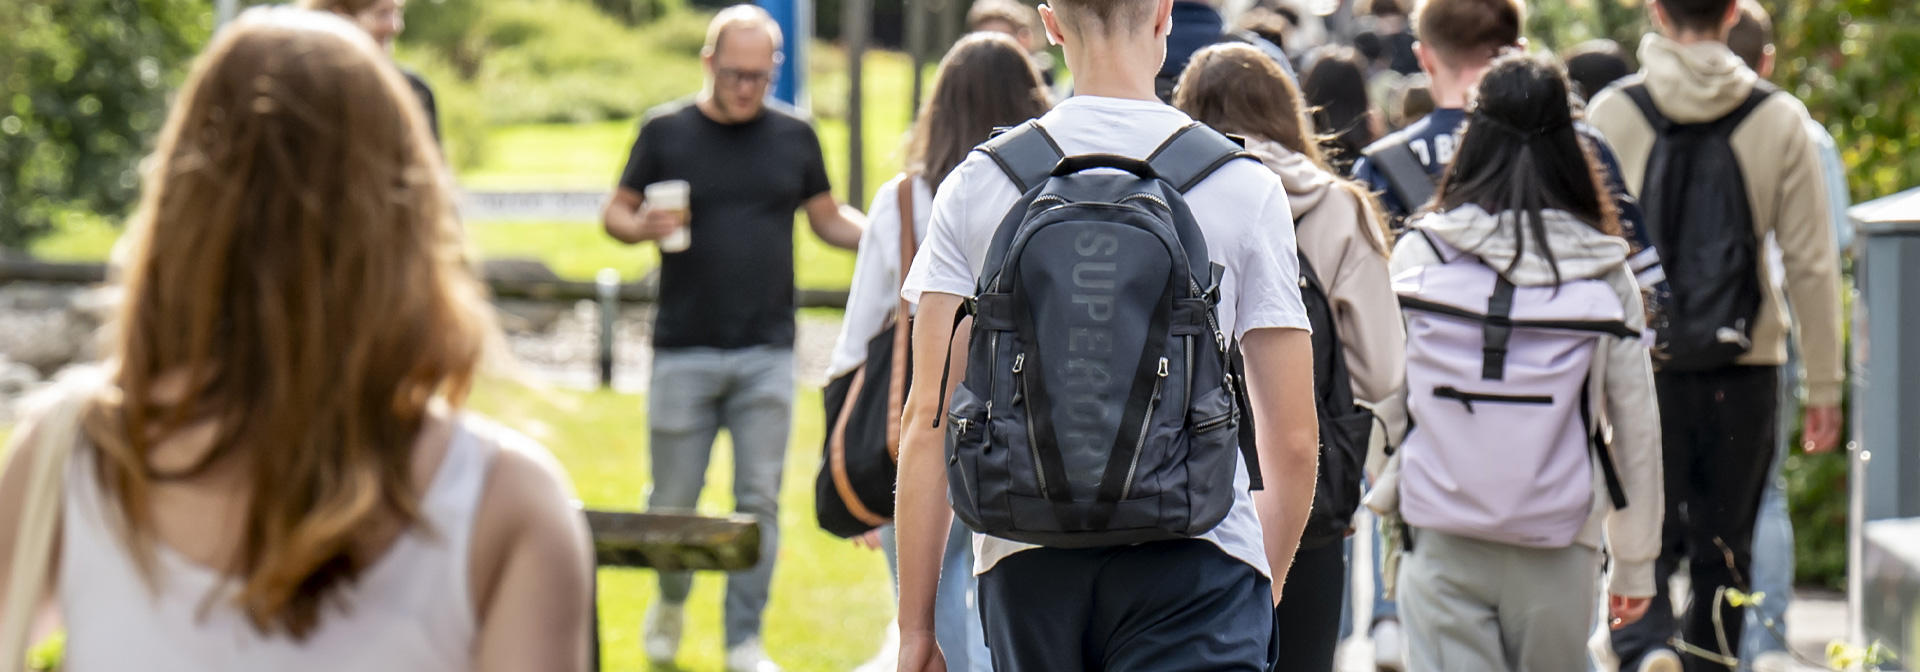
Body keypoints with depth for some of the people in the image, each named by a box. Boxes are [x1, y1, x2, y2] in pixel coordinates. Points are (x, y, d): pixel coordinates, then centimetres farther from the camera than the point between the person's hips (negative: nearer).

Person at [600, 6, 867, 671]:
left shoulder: (794, 136, 7)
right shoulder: (666, 131, 2)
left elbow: (829, 218, 15)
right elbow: (616, 213, 7)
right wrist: (645, 227, -16)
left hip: (767, 354, 1)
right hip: (684, 351, -1)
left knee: (759, 501, 0)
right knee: (672, 502, 5)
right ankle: (671, 600, 32)